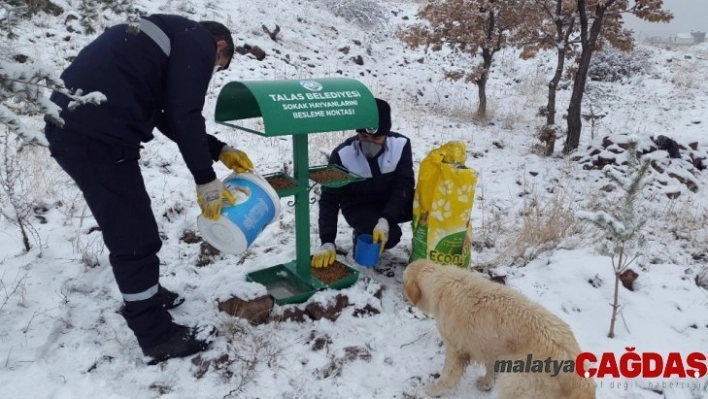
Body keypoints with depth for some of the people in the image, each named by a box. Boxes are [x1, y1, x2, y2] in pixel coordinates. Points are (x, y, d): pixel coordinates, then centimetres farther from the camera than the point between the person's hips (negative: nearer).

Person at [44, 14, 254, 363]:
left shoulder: (174, 36, 27)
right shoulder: (198, 43, -1)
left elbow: (169, 118, 25)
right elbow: (184, 117, -12)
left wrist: (220, 151, 25)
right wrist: (206, 180, -5)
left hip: (74, 128, 10)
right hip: (97, 136, -10)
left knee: (127, 229, 23)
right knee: (136, 238, 0)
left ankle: (143, 295, 42)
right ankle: (158, 337, 13)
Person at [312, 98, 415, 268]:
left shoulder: (401, 144, -19)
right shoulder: (342, 154, -24)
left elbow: (404, 186, -21)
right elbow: (329, 199, -21)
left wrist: (385, 220, -37)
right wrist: (327, 242, -30)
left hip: (393, 203, 3)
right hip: (359, 208, -2)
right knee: (390, 236, -32)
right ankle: (361, 236, 2)